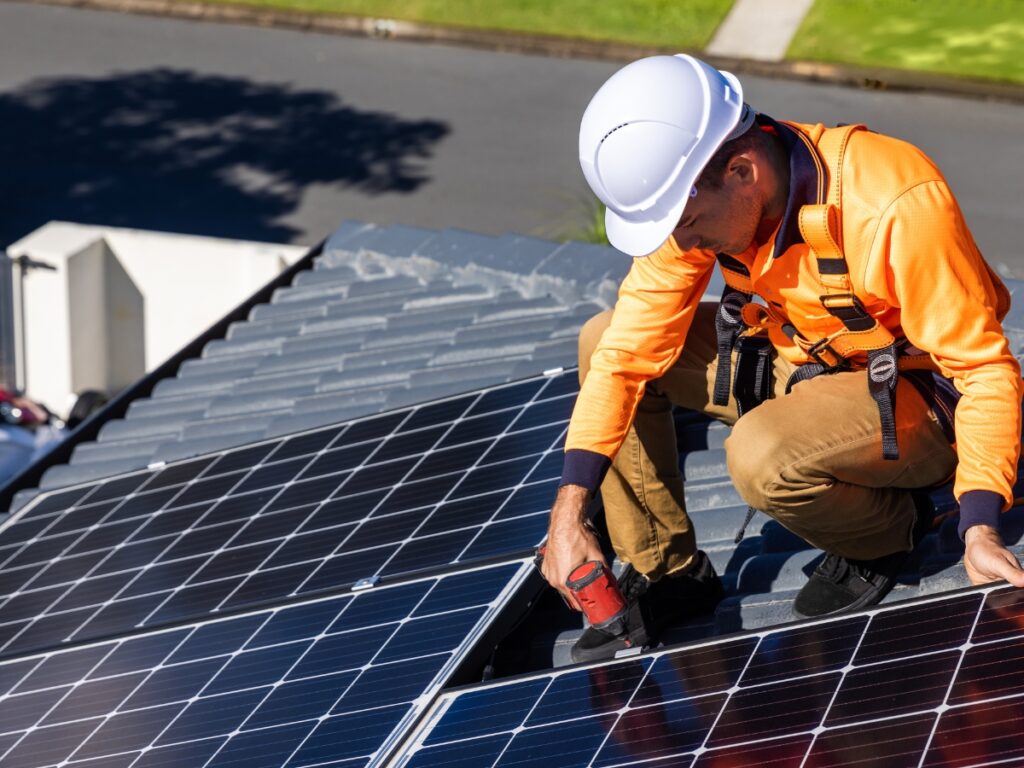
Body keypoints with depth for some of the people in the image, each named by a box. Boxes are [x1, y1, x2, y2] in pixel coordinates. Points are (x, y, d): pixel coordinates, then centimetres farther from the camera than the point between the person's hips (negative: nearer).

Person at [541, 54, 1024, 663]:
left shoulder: (894, 207, -33)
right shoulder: (694, 197, -15)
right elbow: (629, 351, -11)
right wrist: (570, 510, -18)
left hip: (917, 395, -7)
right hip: (803, 362, 7)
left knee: (762, 457, -34)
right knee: (603, 341, -4)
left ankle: (891, 528, -2)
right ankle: (666, 573, 7)